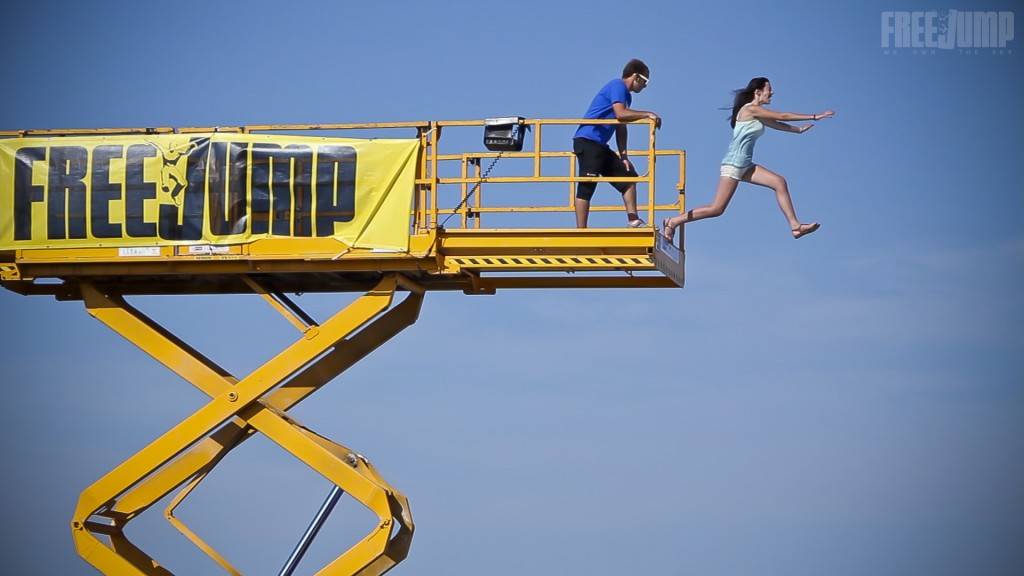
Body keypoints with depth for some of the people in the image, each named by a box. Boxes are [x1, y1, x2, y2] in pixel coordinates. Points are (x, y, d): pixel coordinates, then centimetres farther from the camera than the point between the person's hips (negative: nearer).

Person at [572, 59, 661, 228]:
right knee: (587, 186, -11)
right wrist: (647, 114, -18)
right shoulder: (618, 86, -9)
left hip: (600, 145, 10)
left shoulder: (626, 95, 21)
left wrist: (623, 156, 12)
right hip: (587, 142, -10)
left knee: (628, 176, 10)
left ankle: (633, 221, 11)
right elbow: (620, 114, -26)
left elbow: (621, 128, 20)